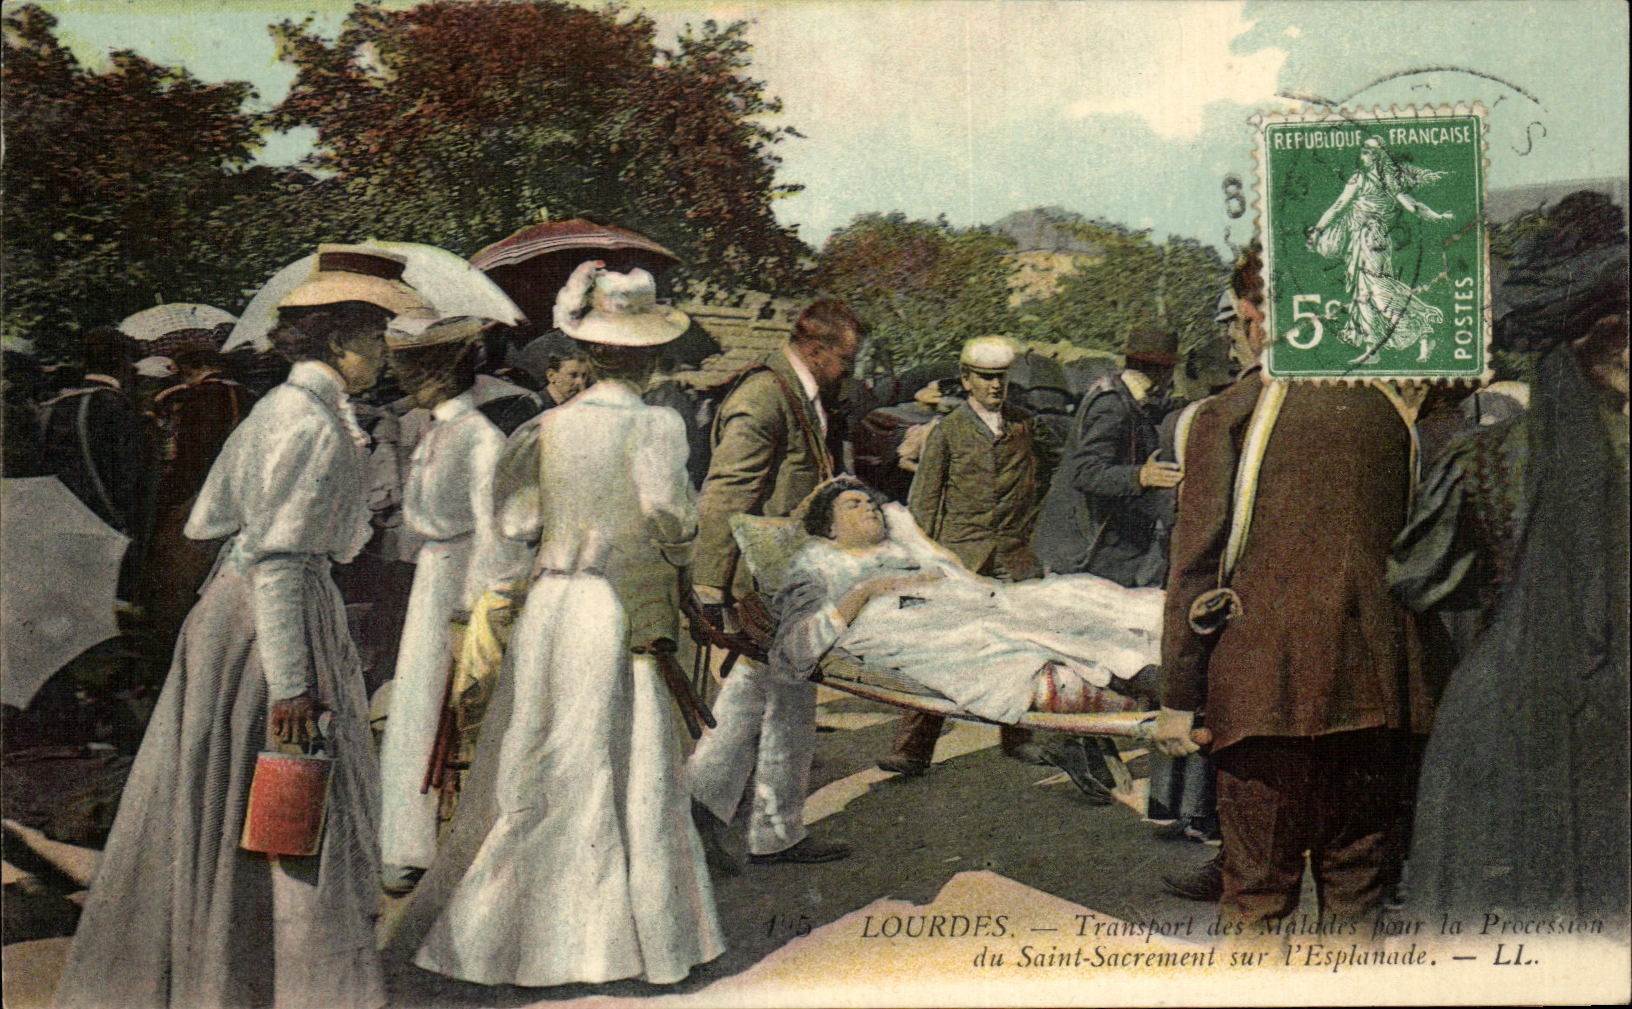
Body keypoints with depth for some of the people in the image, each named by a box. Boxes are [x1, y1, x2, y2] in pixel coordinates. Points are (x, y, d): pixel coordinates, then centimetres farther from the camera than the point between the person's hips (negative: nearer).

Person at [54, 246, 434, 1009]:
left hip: (234, 605, 10)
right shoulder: (313, 424, -17)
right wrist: (289, 681, -21)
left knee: (211, 802, 18)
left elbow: (206, 521, 14)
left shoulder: (280, 407, 12)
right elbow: (277, 558, -21)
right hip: (278, 617, -10)